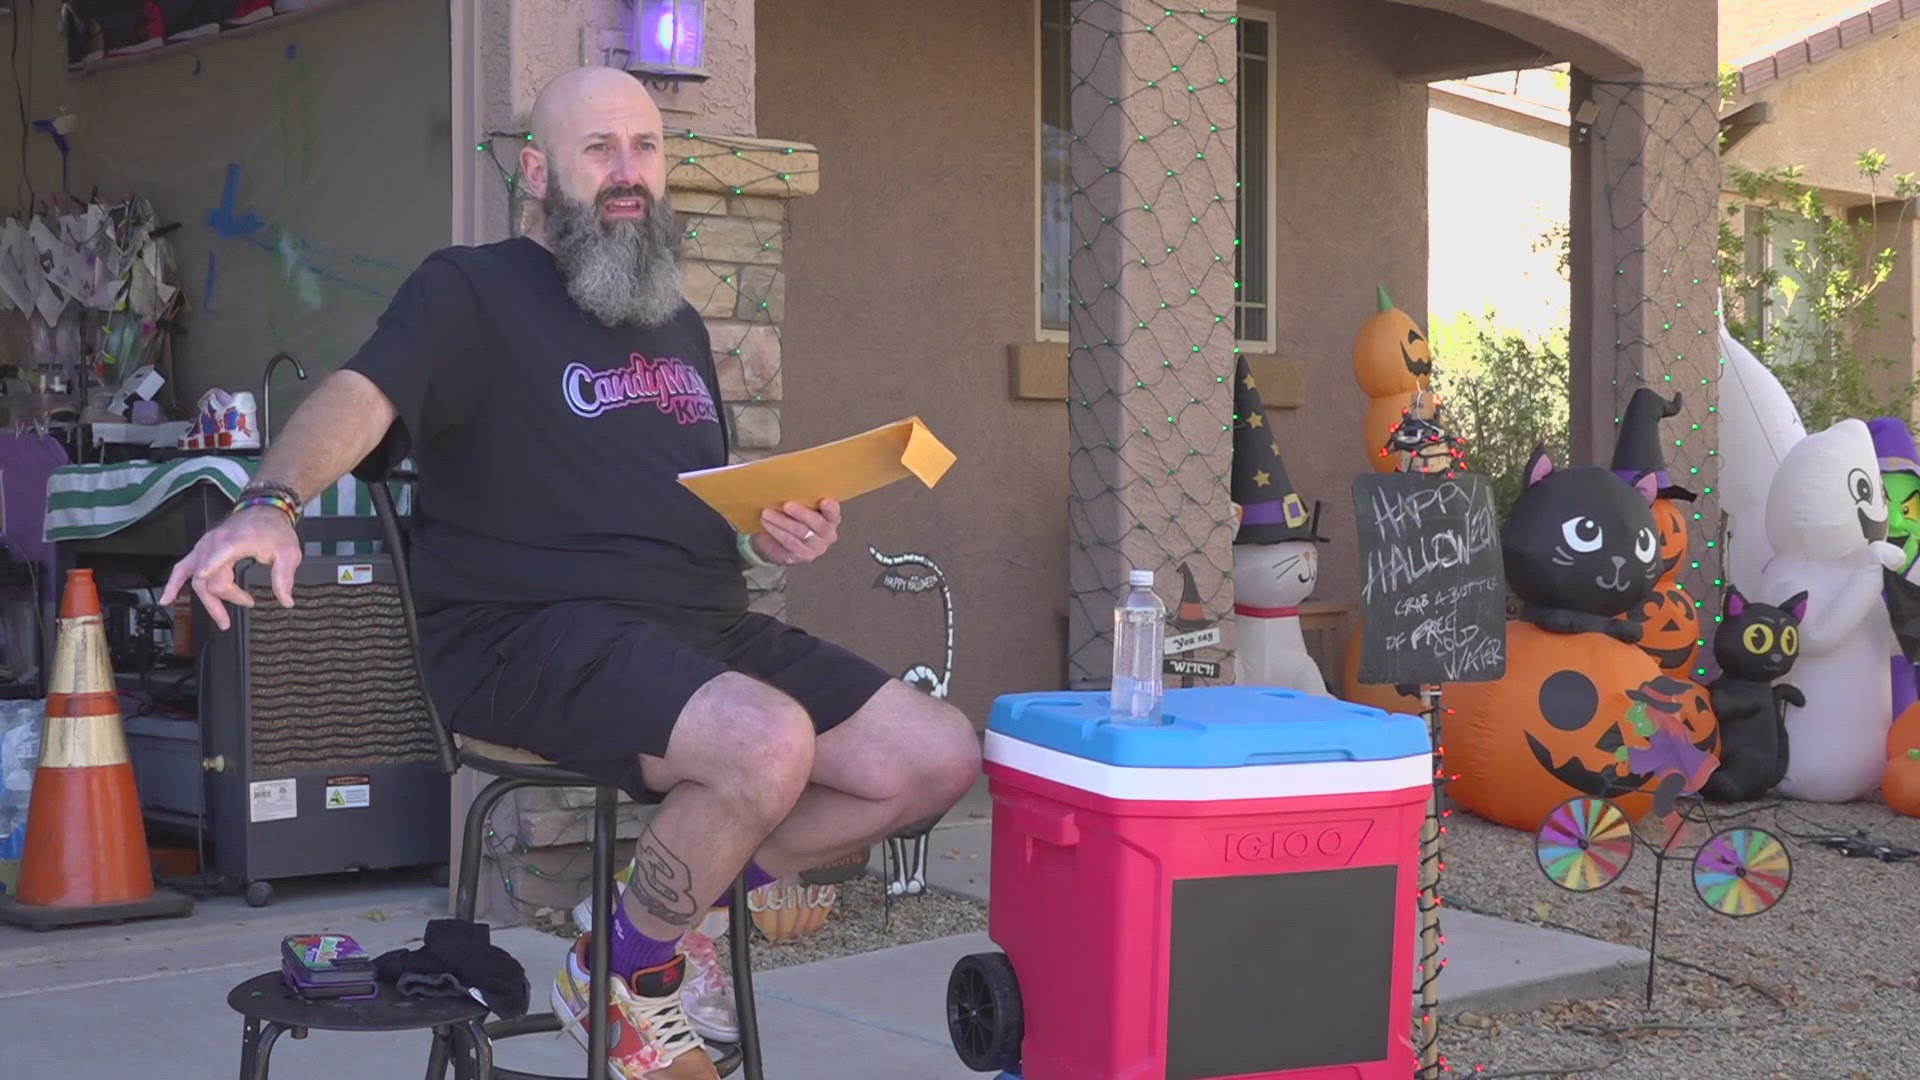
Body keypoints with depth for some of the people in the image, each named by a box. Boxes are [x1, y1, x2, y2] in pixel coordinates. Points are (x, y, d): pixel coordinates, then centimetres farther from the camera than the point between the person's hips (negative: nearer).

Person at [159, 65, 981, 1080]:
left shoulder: (678, 325, 24)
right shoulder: (471, 292, 2)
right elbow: (360, 394, -17)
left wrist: (776, 532, 6)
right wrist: (268, 504, -38)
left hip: (706, 622, 7)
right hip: (529, 631, -7)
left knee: (943, 757, -7)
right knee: (770, 743, -34)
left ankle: (690, 894, 10)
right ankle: (625, 980, -6)